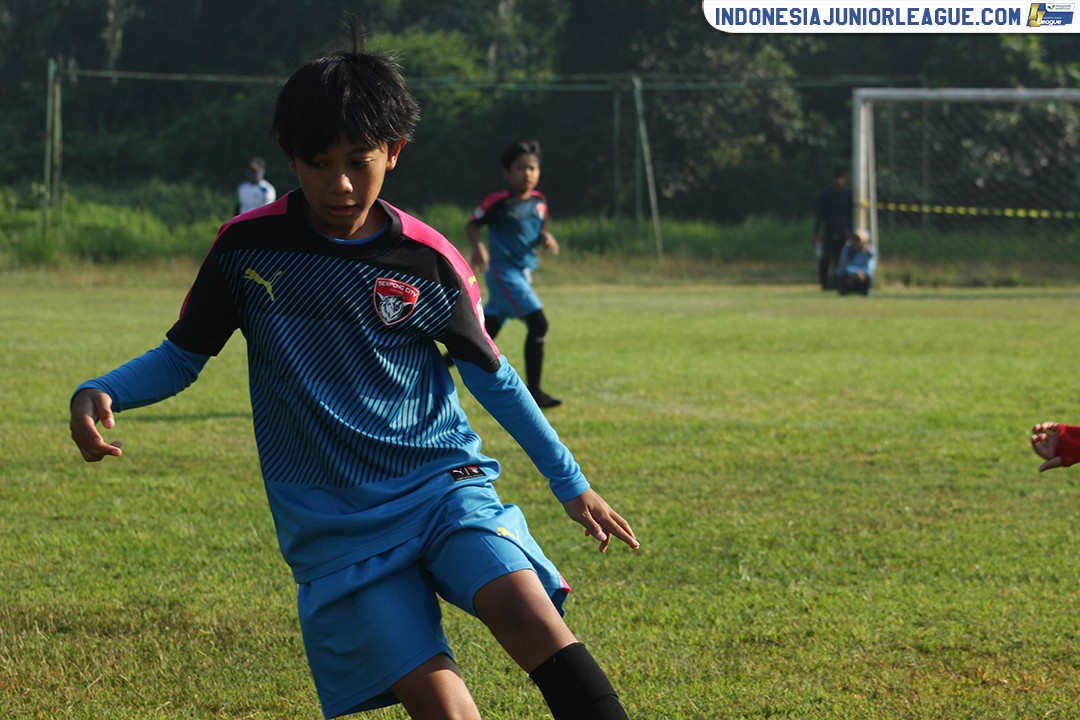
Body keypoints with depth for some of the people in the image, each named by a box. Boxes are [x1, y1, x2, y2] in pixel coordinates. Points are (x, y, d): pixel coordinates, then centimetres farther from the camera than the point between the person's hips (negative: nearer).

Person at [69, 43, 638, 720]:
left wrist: (572, 483, 15)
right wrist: (100, 394, -10)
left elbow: (492, 376, 13)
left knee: (529, 616, -27)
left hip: (443, 485, 1)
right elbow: (182, 357, 10)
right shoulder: (247, 246, -1)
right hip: (333, 524, -1)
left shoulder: (432, 263, -1)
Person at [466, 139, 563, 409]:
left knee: (487, 331, 14)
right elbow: (472, 225, -2)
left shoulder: (539, 201, 7)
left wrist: (546, 238, -2)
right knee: (538, 324, -17)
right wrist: (478, 247, -20)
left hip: (523, 273, 8)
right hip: (503, 272, -8)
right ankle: (533, 392, -12)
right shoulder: (498, 202, -12)